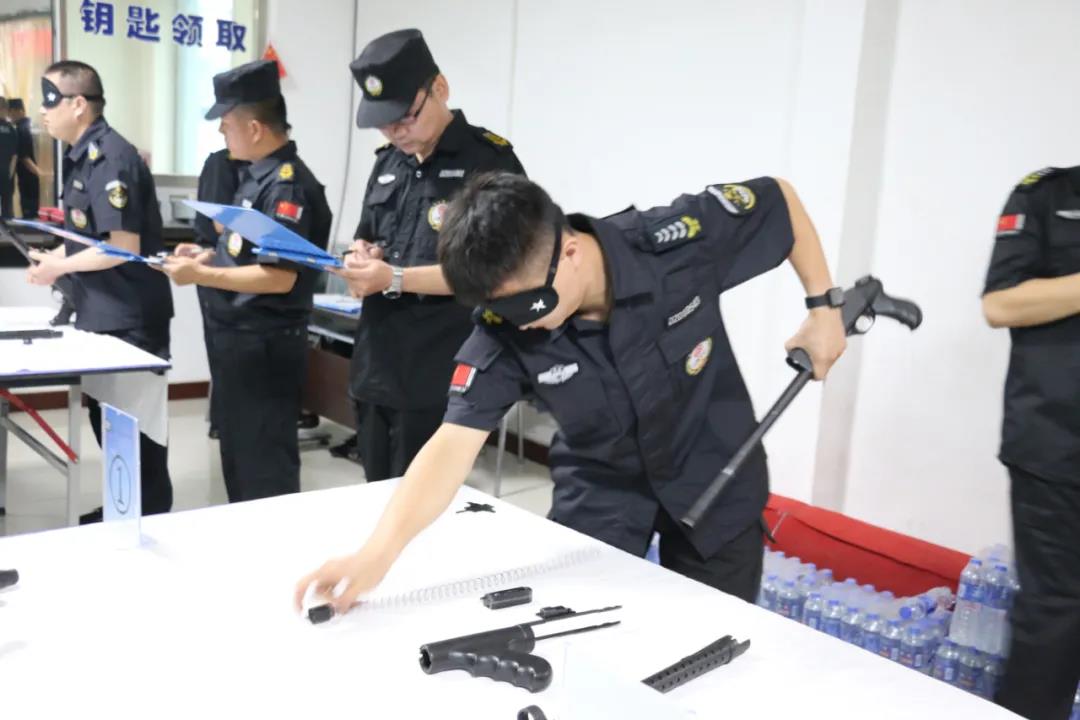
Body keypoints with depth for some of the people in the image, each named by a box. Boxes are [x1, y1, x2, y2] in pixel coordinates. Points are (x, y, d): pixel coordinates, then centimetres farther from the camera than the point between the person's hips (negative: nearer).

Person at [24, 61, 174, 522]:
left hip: (129, 318, -10)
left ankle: (151, 518, 14)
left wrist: (59, 266, -13)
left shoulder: (110, 158, -19)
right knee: (107, 414, 18)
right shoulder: (84, 156, 11)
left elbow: (124, 246, -23)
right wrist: (56, 258, 4)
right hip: (102, 313, 10)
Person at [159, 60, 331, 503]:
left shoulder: (287, 186, -20)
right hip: (237, 338, 10)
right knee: (237, 455, 22)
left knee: (264, 467, 4)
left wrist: (200, 275, -20)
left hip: (263, 348, -10)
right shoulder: (258, 176, 9)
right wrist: (209, 255, 7)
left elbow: (280, 277, -26)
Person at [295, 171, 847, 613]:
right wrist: (377, 553, -42)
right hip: (600, 490, 1)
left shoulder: (681, 241, -28)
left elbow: (781, 198, -11)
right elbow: (453, 443, -30)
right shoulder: (504, 331, -24)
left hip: (713, 480, 0)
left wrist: (824, 307, -10)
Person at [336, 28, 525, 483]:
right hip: (374, 367, 7)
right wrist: (360, 259, -1)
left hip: (440, 376, -7)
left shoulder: (490, 161, -9)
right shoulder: (387, 163, 14)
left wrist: (395, 279, -20)